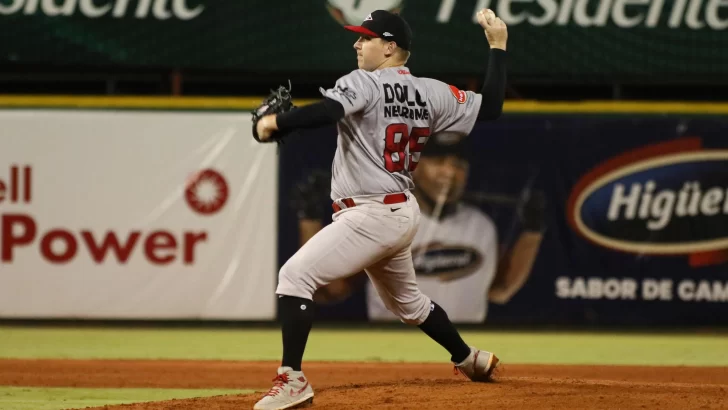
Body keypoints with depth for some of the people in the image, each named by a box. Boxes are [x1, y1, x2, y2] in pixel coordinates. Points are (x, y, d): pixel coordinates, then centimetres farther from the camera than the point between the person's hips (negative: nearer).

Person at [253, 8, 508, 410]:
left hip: (371, 217, -9)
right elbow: (489, 108, 10)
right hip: (402, 213, 9)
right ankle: (471, 360, 46)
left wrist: (274, 122, -24)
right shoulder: (429, 92, 7)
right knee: (406, 300, 31)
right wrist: (497, 46, 17)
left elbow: (327, 111, -32)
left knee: (295, 274, -14)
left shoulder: (363, 84, -14)